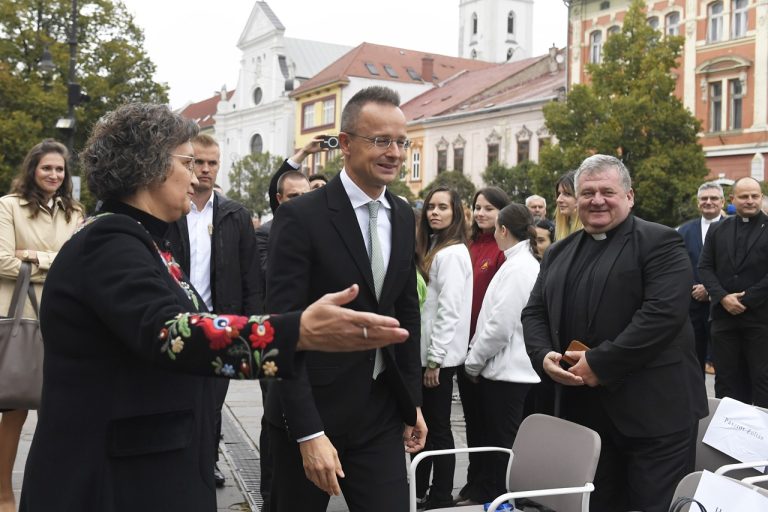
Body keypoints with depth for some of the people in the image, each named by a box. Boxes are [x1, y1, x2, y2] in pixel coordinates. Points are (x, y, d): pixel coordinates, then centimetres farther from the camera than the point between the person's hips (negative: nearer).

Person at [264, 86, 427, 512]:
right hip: (312, 412, -4)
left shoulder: (403, 217, 5)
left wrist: (412, 402, 12)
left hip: (381, 413, 5)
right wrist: (308, 433, -21)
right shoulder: (301, 217, -15)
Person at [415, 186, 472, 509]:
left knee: (438, 427, 1)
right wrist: (427, 356, 13)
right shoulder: (432, 249, 14)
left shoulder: (451, 253, -14)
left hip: (439, 355, -9)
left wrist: (435, 359, -18)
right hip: (426, 351, 9)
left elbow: (449, 311, -19)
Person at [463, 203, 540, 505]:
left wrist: (473, 361, -8)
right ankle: (484, 495, 26)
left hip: (506, 371, -9)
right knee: (493, 439, 16)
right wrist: (477, 355, 15)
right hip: (510, 368, 9)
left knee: (501, 445, 2)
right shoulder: (529, 263, 12)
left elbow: (500, 326, -21)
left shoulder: (517, 268, -18)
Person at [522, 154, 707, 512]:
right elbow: (534, 312, 15)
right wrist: (544, 356, -6)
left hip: (654, 410, -6)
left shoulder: (659, 242, -5)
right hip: (583, 411, 6)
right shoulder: (559, 253, 16)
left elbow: (663, 312, -17)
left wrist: (600, 364, -19)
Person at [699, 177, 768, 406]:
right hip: (724, 314, 3)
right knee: (726, 378, 9)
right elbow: (704, 267, 6)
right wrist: (722, 297, -8)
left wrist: (747, 299, -12)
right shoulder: (717, 229, 11)